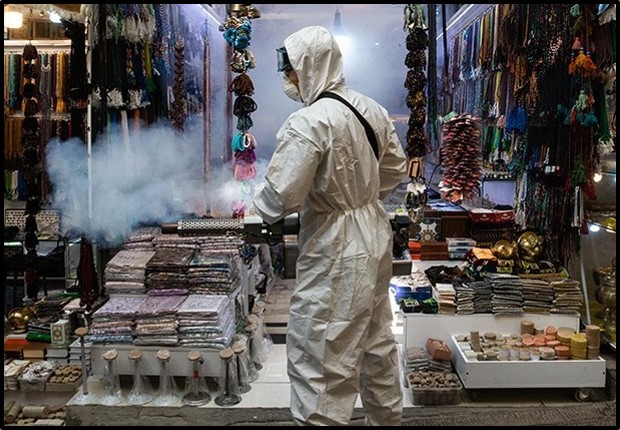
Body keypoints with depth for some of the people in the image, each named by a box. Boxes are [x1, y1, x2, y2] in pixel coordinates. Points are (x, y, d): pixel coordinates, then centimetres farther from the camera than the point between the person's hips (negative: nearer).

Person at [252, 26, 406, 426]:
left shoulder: (307, 123, -22)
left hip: (335, 254, -9)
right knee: (377, 342, 24)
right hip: (375, 238, 9)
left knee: (321, 358, 2)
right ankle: (388, 416, 42)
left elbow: (281, 197, -22)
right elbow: (395, 169, 13)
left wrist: (259, 200, -1)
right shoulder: (372, 109, 2)